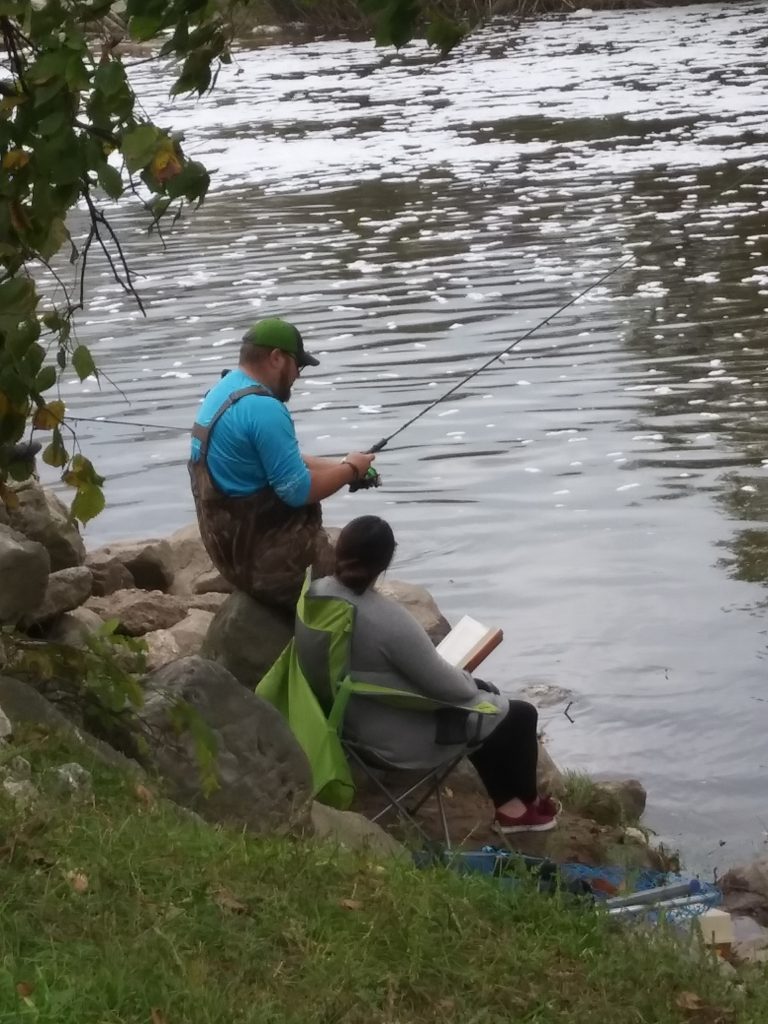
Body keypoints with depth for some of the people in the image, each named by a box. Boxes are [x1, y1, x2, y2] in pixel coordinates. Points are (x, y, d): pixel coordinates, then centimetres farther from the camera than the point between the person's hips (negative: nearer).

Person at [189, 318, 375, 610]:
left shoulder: (223, 391, 8)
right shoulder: (264, 408, -23)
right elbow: (297, 491, -22)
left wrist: (339, 465, 9)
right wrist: (349, 470, -6)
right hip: (264, 555, -10)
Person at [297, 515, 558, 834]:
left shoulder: (314, 595, -10)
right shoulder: (387, 619, -34)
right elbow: (446, 686, -23)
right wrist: (472, 683, -2)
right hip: (401, 738, -8)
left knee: (480, 692, 28)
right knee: (520, 715, 11)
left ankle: (508, 803, 35)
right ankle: (524, 804, 36)